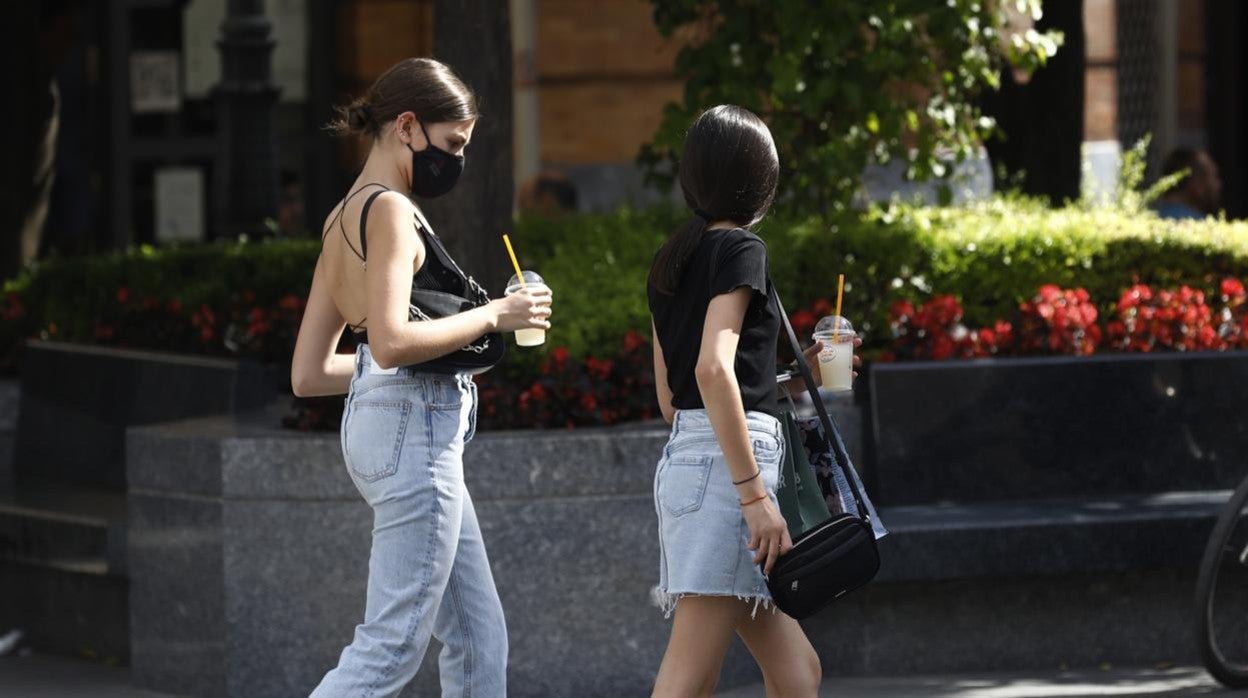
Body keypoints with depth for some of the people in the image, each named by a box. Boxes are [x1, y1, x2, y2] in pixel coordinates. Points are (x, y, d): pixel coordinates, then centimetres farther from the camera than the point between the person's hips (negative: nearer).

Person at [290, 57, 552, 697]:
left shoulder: (342, 219, 16)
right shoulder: (391, 211, -11)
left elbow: (307, 373, 16)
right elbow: (390, 341, -25)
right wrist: (493, 316, -14)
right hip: (415, 428, -10)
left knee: (480, 643, 11)